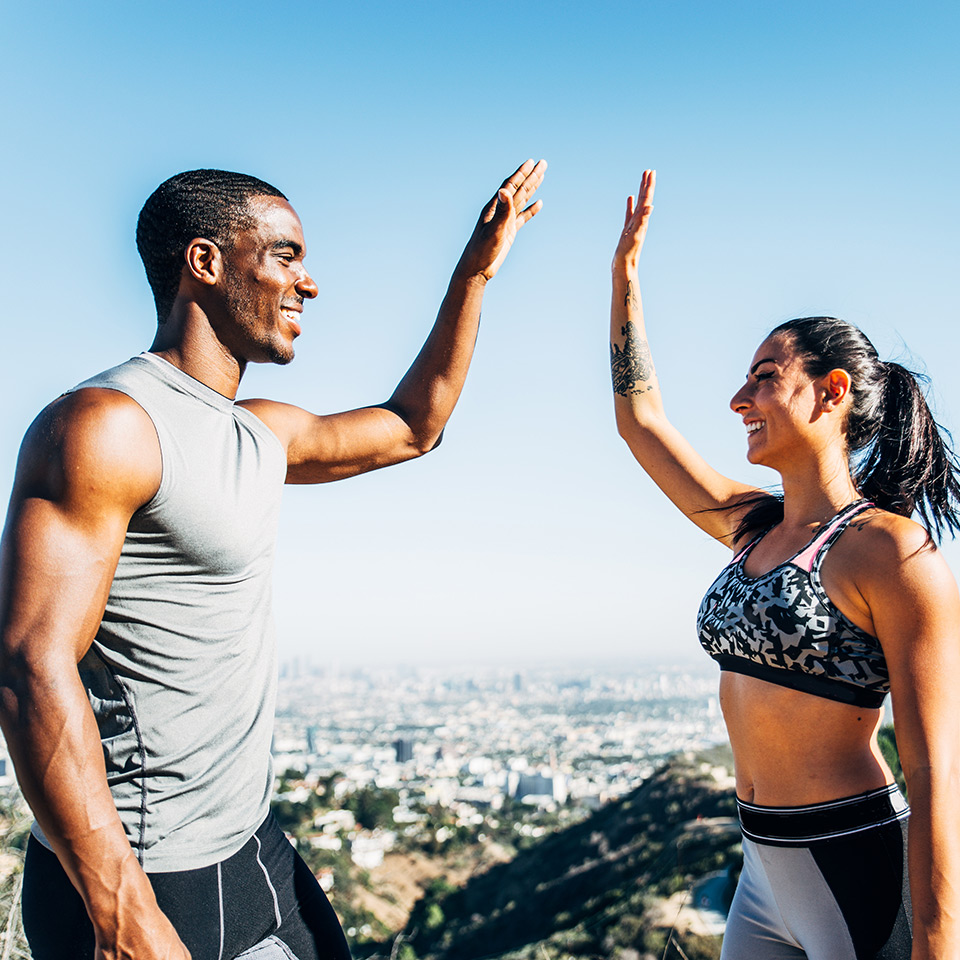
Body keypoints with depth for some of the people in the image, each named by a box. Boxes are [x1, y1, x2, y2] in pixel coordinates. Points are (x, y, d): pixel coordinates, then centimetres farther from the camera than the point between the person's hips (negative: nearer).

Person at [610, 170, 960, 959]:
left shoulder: (891, 551, -15)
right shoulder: (755, 528, 7)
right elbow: (640, 417, 14)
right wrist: (626, 265, 14)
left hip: (860, 874, -7)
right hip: (767, 868, 7)